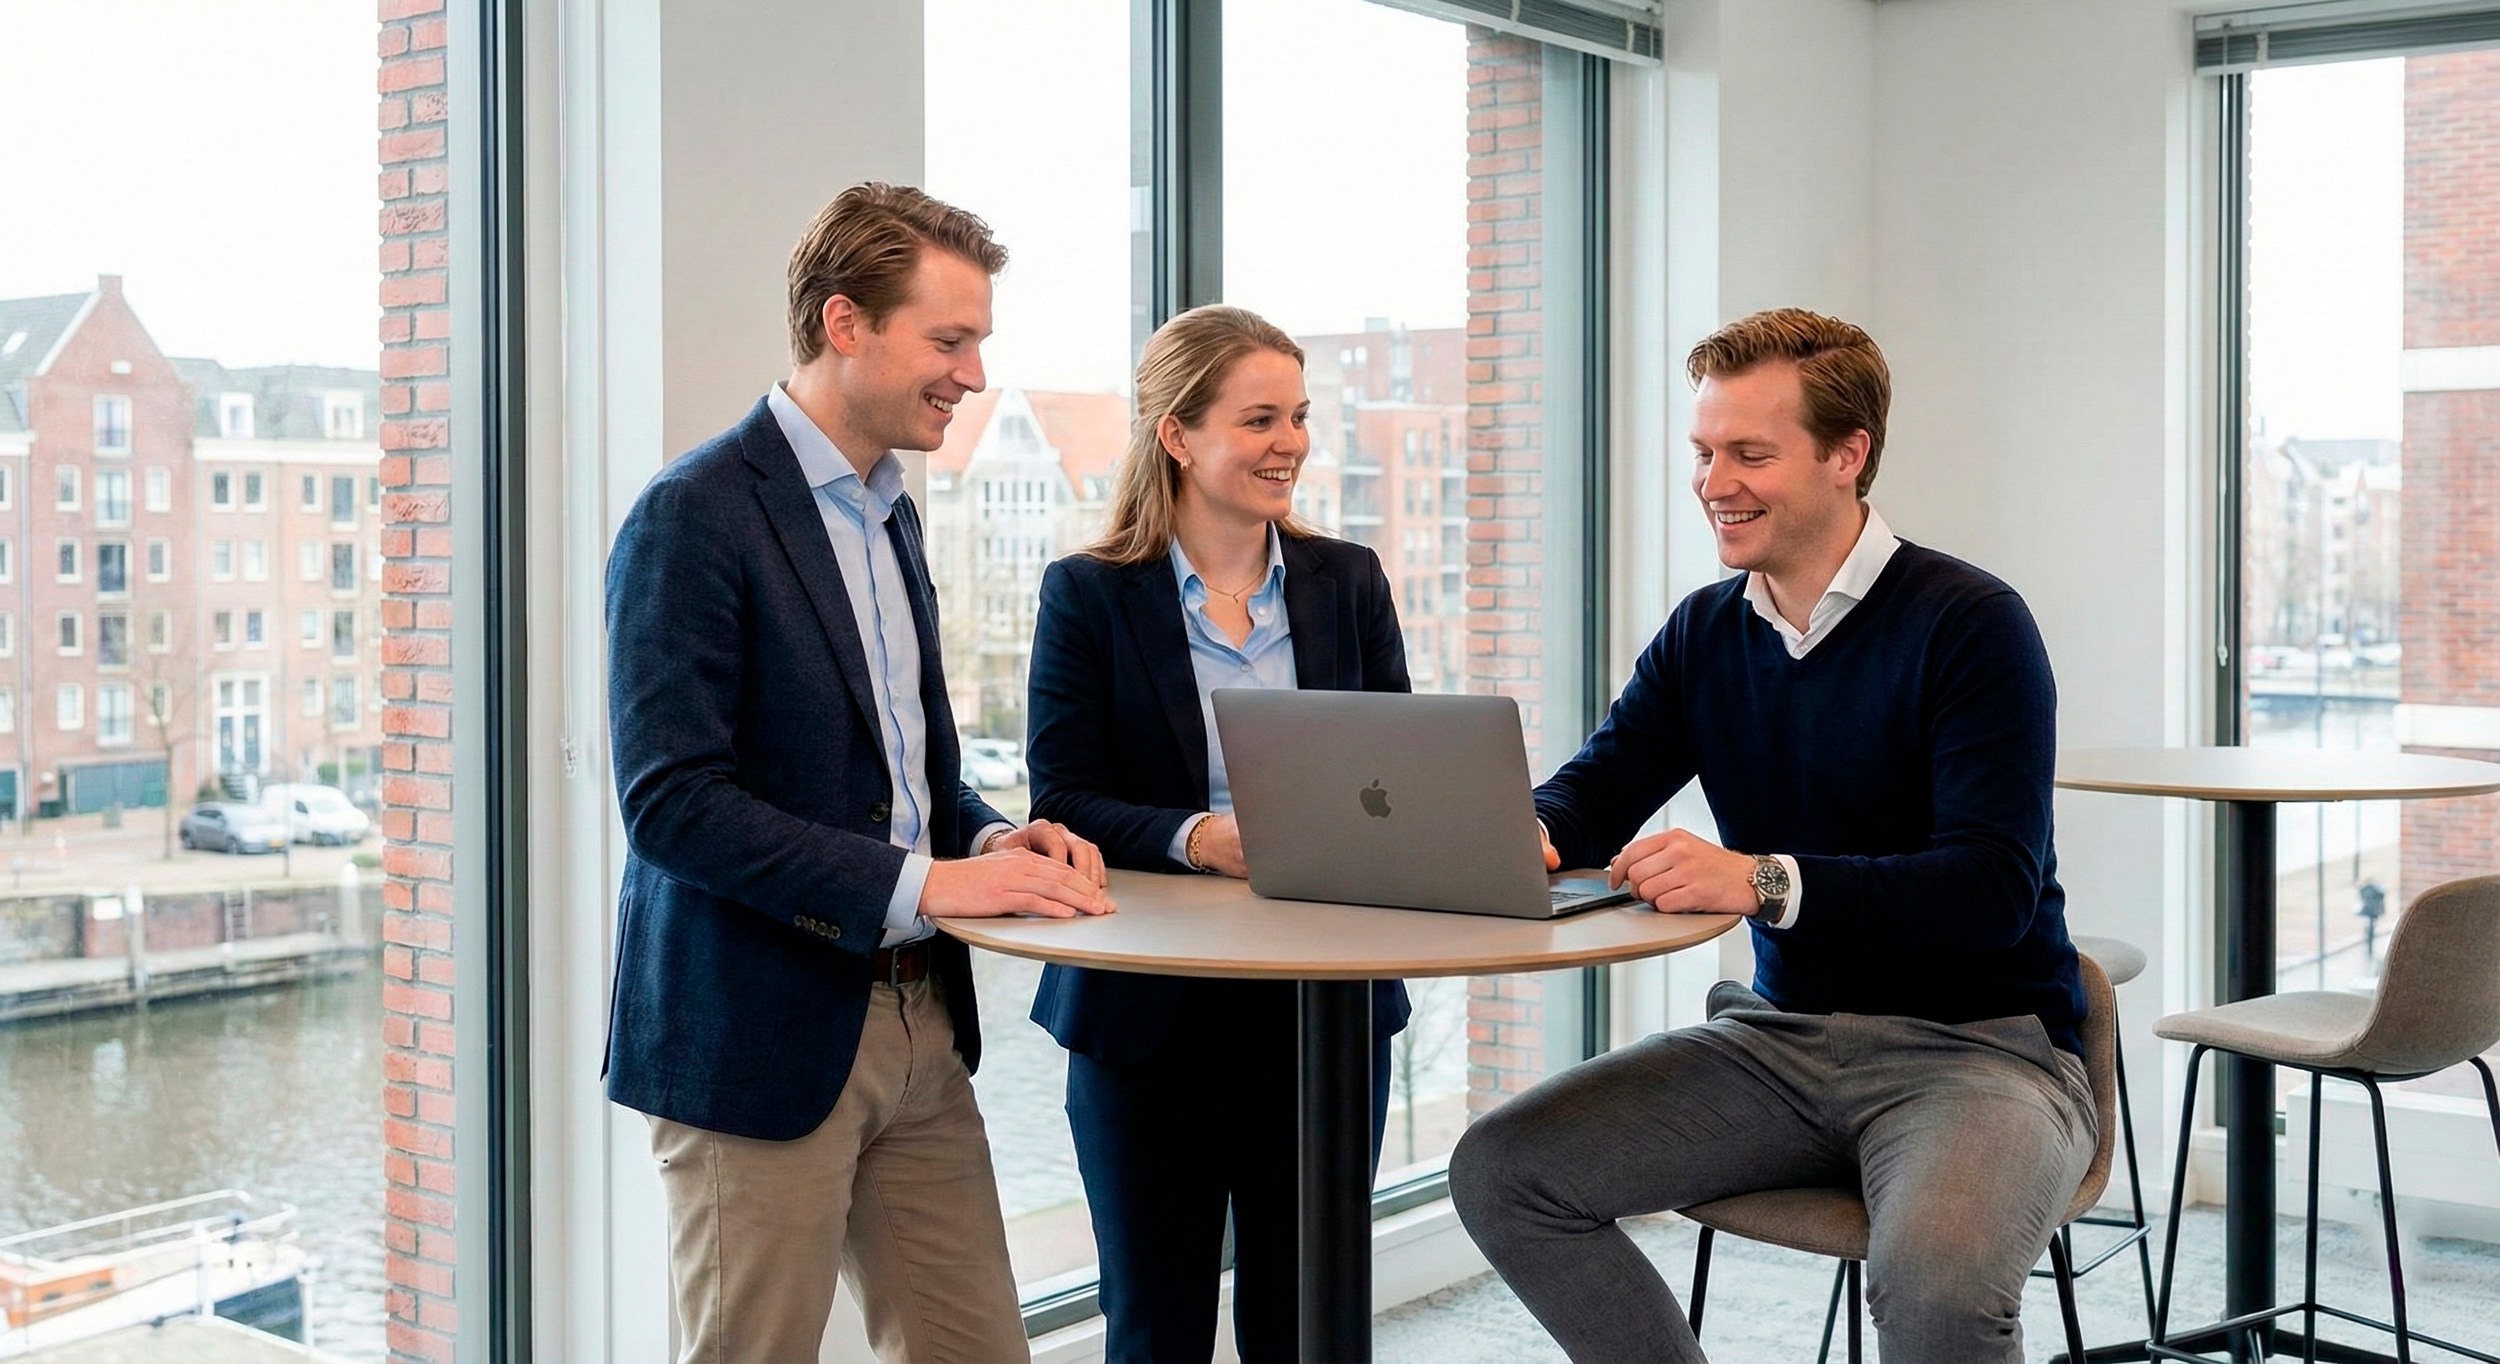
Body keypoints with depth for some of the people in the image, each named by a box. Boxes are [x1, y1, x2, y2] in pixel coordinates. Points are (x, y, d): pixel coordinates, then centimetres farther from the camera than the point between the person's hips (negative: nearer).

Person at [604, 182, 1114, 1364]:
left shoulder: (888, 514, 14)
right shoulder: (696, 516, -14)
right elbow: (672, 802, -21)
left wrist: (991, 837, 0)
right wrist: (922, 883, -25)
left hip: (918, 1024, 8)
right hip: (762, 1036, -8)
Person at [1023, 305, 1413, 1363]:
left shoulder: (1348, 581, 7)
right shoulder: (1089, 595, -2)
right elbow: (1063, 803, -8)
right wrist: (1196, 838, -25)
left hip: (1329, 1005, 3)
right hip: (1153, 1013, -2)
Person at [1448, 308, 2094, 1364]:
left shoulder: (1971, 624, -12)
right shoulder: (1704, 633, 9)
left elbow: (1994, 887, -21)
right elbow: (1595, 789, 8)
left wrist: (1766, 881, -34)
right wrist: (1529, 836, -18)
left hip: (1974, 1043, -6)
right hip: (1782, 1038, 6)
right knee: (1499, 1171, -8)